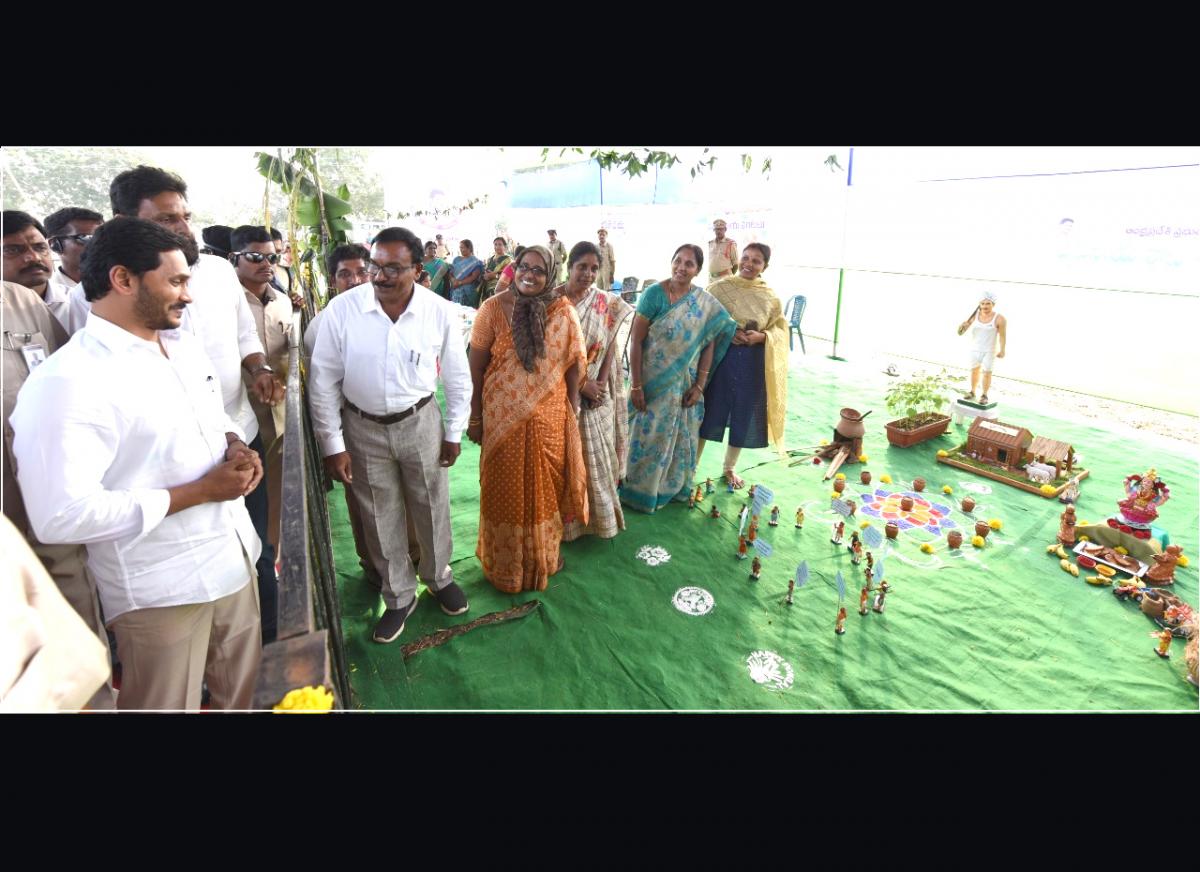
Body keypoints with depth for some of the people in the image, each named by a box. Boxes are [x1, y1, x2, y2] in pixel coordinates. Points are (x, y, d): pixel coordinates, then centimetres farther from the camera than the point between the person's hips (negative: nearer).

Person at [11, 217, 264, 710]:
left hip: (233, 560, 7)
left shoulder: (186, 346, 6)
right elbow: (61, 516, -26)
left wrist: (236, 445, -3)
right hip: (160, 591, -7)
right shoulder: (66, 382, -21)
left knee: (240, 694, 25)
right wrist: (200, 490, -22)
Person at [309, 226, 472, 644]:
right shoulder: (342, 309, -14)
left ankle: (439, 576, 43)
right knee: (381, 519, 13)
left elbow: (457, 377, -1)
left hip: (420, 422, 0)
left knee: (433, 508, 15)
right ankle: (399, 596, 35)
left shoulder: (440, 312, -12)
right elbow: (323, 380, -7)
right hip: (363, 428, 0)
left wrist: (453, 433, 2)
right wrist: (333, 445, -6)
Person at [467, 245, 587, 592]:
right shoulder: (493, 309, -7)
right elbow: (476, 368, -4)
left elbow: (573, 363, 0)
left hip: (549, 417, 1)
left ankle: (544, 555, 41)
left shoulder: (563, 312, -4)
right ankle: (505, 561, 36)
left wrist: (573, 409, -2)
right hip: (503, 417, -1)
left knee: (545, 485, 16)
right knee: (505, 488, 14)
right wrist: (475, 417, -2)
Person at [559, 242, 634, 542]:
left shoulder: (607, 304, 1)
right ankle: (567, 520, 24)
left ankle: (599, 515, 31)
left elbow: (610, 348, 3)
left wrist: (599, 385, -9)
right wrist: (581, 385, -14)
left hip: (597, 395, 3)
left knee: (597, 457, 12)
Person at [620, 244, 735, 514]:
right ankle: (639, 490, 26)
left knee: (681, 439, 15)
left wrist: (699, 385, -3)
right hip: (653, 382, -3)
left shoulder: (706, 304, -2)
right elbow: (636, 341, -14)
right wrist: (636, 385, -16)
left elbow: (709, 344, 2)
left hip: (684, 385, 4)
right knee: (648, 437, 7)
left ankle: (673, 487, 36)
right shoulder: (654, 294, -12)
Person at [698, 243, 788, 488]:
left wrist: (762, 336, -14)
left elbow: (780, 329, 7)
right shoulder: (721, 287, -4)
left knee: (743, 415, 12)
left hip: (752, 364, 3)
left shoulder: (770, 297, 2)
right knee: (709, 410, 5)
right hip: (720, 357, -2)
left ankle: (730, 467, 32)